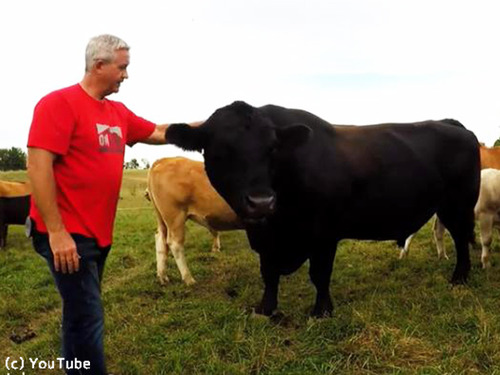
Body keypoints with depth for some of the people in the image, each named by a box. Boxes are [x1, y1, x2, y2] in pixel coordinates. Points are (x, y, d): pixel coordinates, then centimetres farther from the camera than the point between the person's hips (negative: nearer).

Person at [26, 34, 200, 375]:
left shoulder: (118, 113, 11)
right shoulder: (59, 103, -13)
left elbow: (159, 133, 24)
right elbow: (38, 165, -19)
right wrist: (56, 232, -23)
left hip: (98, 233, 9)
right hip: (67, 234, -8)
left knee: (81, 313, 19)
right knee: (88, 318, -4)